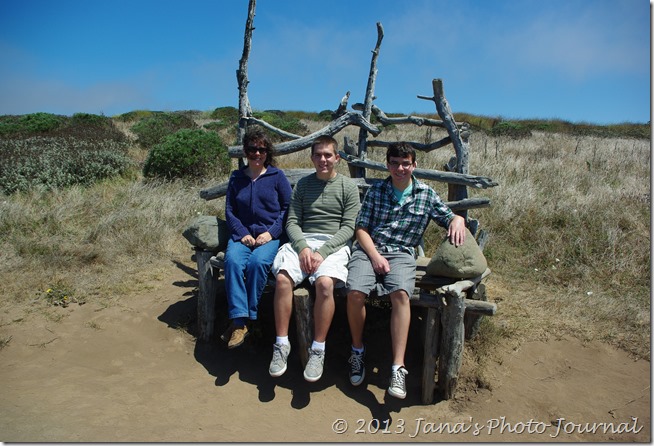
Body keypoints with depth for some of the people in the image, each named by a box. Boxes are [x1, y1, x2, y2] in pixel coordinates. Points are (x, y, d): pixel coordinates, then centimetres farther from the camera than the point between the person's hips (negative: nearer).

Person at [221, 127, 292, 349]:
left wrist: (271, 232, -8)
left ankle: (246, 318, -20)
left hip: (270, 236, -2)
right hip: (243, 234, 2)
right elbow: (229, 211, 12)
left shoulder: (277, 176, 7)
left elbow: (287, 208, 4)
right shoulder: (236, 178, 15)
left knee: (257, 261, -33)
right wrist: (243, 233, -5)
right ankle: (239, 321, -30)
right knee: (232, 260, -30)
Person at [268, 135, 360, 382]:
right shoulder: (303, 184, 16)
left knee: (325, 283, -32)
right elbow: (292, 222, 9)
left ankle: (318, 350, -17)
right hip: (302, 241, 3)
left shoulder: (348, 186, 8)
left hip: (334, 244, -2)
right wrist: (303, 247, -11)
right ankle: (281, 345, -14)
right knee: (283, 278, -27)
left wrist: (323, 252, -14)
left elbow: (349, 227, 0)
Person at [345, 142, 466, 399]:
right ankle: (358, 351, -2)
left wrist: (458, 219, -9)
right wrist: (375, 255, -9)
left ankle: (398, 368, -29)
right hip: (368, 249, 1)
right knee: (355, 292, -28)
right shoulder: (375, 191, 14)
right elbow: (361, 228, 8)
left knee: (400, 293, -33)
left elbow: (449, 218, 17)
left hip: (402, 253, 0)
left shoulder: (426, 194, 15)